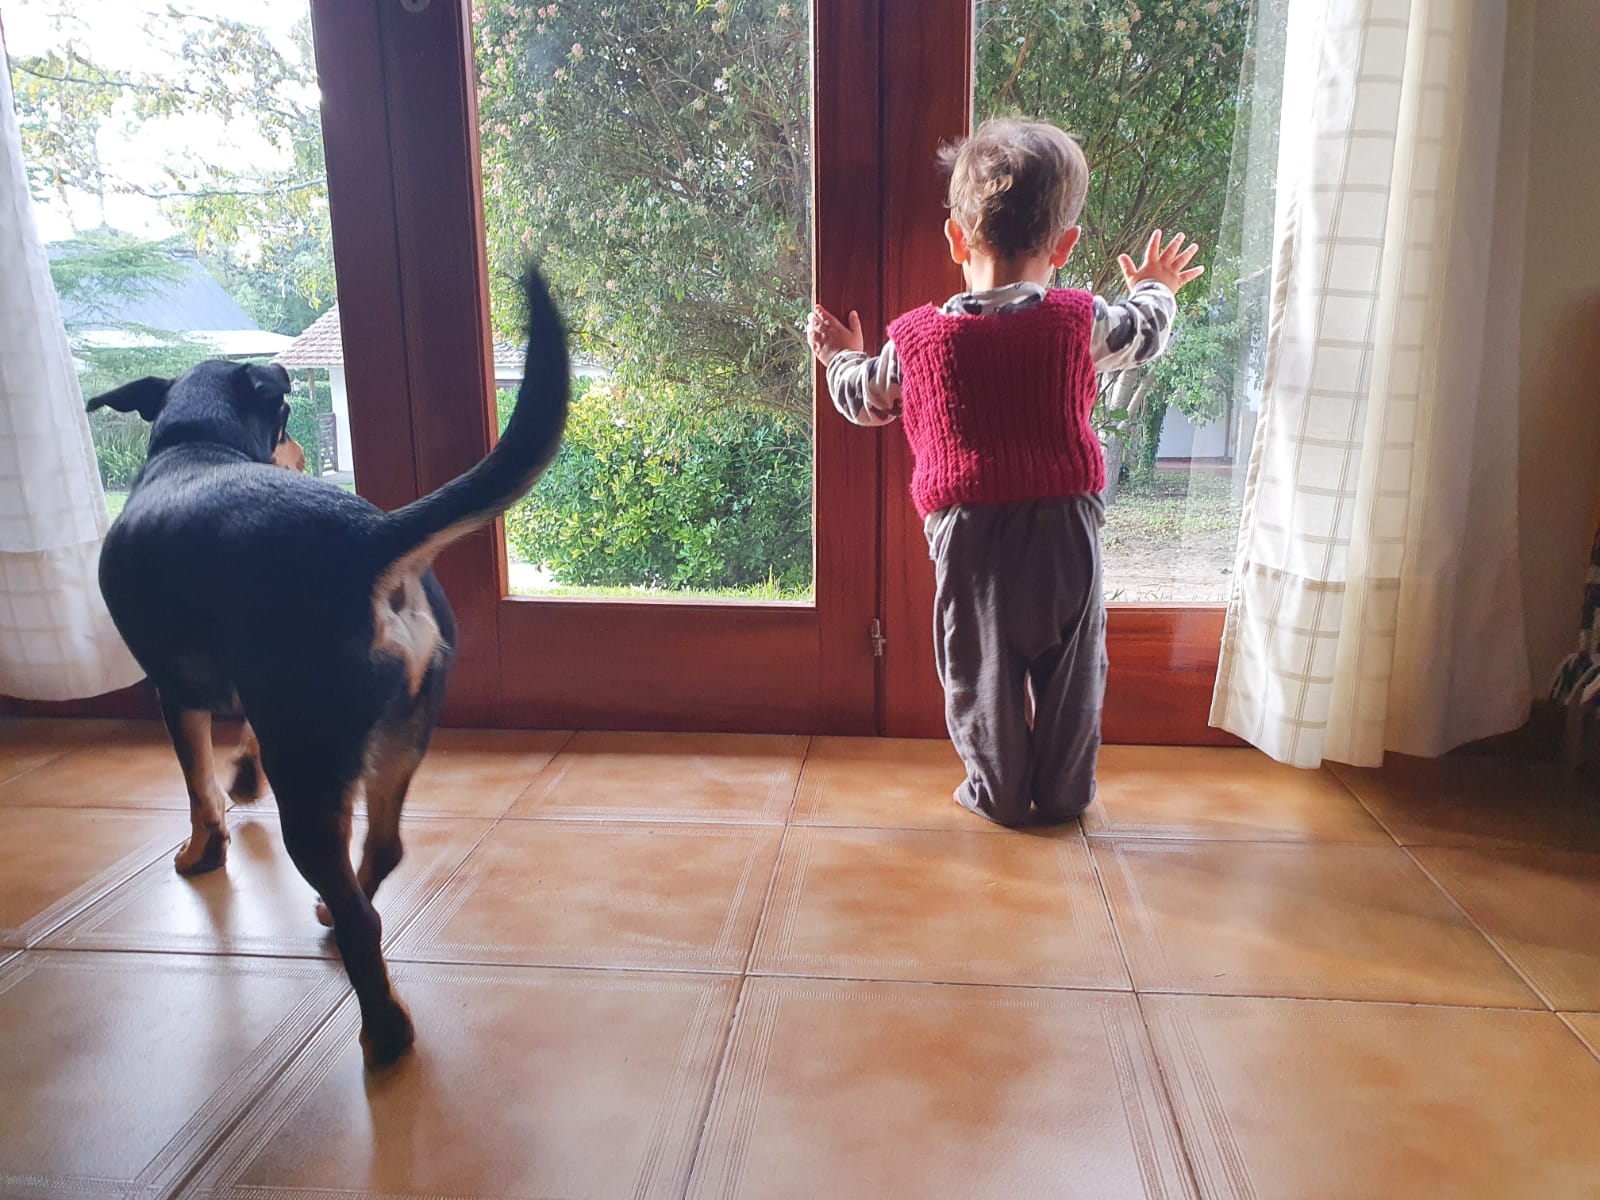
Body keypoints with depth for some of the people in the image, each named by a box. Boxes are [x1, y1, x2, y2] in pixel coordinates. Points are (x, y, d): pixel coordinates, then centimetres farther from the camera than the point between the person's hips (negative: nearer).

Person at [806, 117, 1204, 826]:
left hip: (968, 531, -1)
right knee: (1072, 668, 17)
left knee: (981, 671, 13)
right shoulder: (1080, 323, -4)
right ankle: (1064, 793, 29)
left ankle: (997, 793, 25)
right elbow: (1142, 335, 17)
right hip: (1065, 526, 1)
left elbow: (863, 399, 11)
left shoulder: (919, 339, -6)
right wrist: (1156, 289, 41)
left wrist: (840, 354, 34)